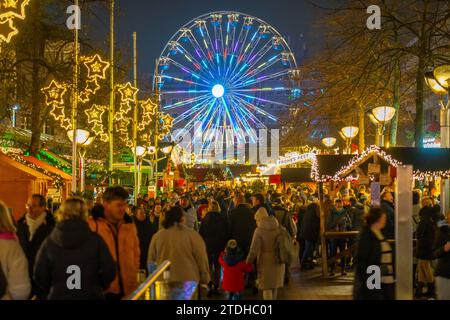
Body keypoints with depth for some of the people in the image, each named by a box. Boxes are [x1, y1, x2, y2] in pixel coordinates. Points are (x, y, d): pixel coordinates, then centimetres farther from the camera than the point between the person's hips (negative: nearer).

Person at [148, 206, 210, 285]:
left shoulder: (157, 236, 3)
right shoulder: (192, 235, -6)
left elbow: (151, 261, 11)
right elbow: (202, 260, -4)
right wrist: (205, 280, 7)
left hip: (163, 282, 3)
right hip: (188, 280, -3)